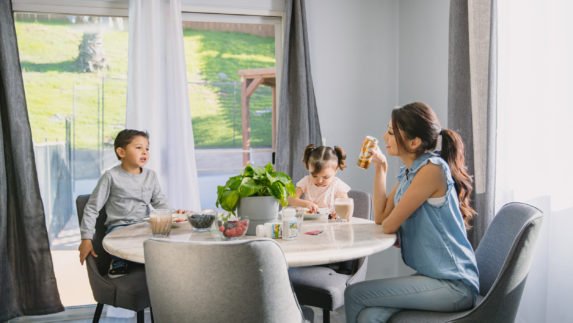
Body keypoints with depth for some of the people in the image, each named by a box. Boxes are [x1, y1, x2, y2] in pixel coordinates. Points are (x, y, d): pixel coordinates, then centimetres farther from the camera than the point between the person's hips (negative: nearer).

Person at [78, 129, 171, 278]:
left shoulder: (150, 175, 11)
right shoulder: (111, 176, -2)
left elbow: (159, 201, 13)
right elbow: (92, 208, 0)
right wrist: (86, 239, -5)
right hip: (118, 227, -3)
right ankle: (119, 262, -6)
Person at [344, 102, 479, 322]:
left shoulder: (433, 169, -17)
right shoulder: (408, 172, 13)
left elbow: (389, 225, -14)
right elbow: (380, 217, 13)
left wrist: (387, 222, 10)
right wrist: (380, 167, 11)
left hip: (453, 285, -8)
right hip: (430, 276, 8)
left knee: (354, 294, -12)